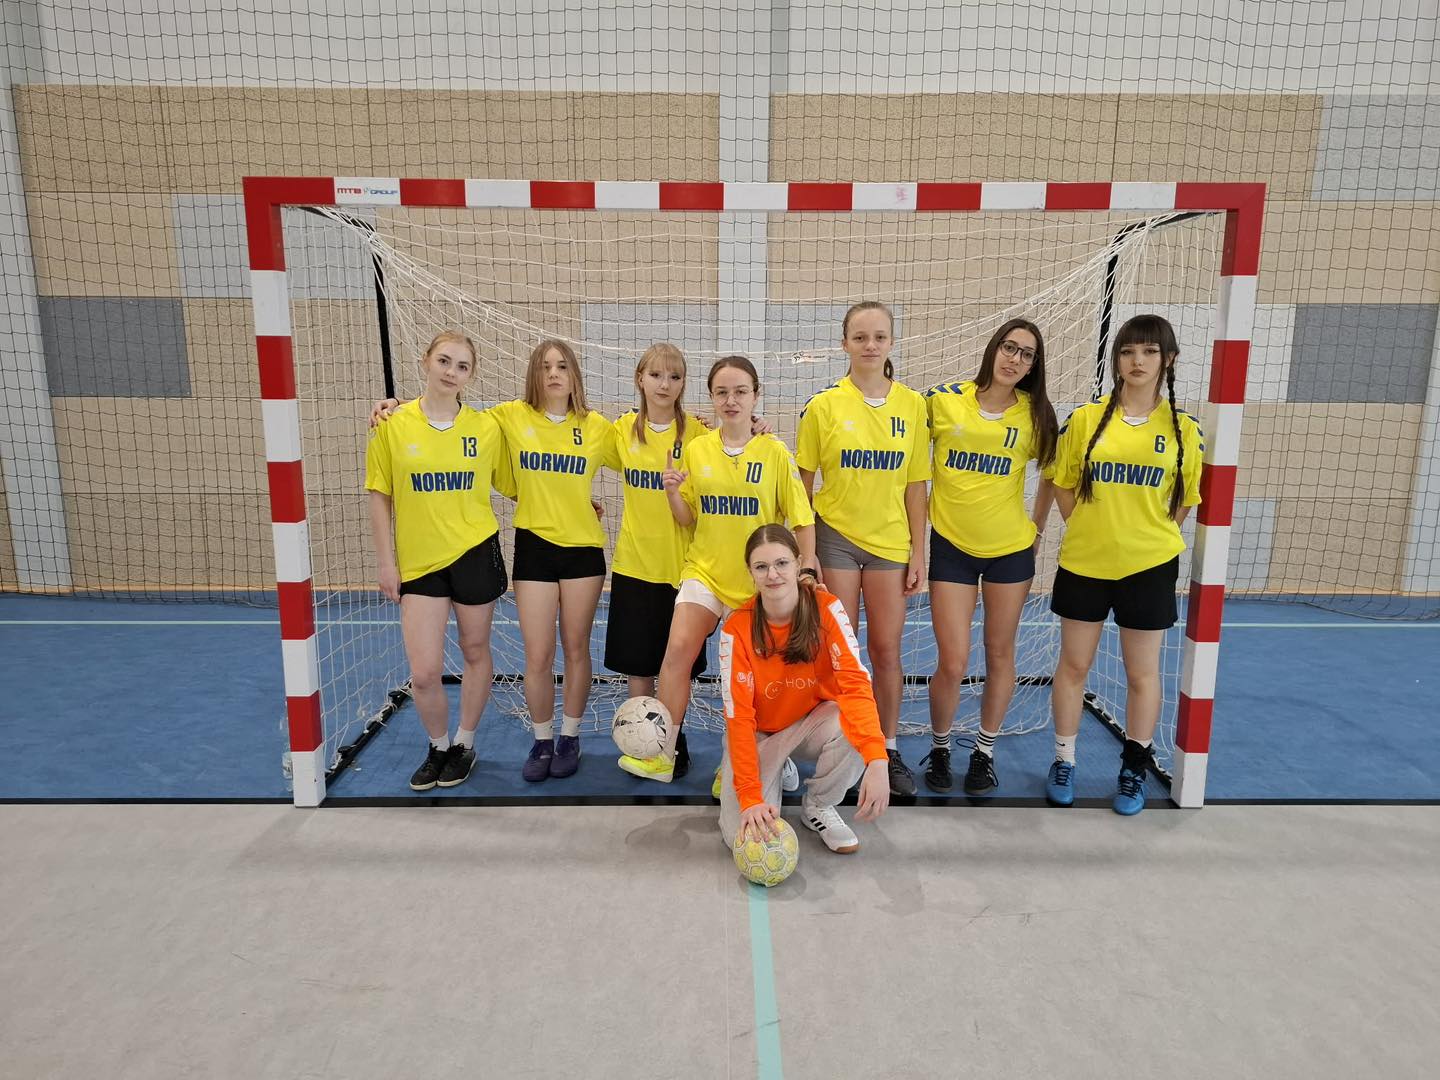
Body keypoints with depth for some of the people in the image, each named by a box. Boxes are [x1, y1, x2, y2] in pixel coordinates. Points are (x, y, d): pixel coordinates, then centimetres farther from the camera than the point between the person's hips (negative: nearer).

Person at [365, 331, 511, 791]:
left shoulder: (486, 426, -3)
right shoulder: (393, 425, -4)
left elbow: (512, 485, 6)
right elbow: (380, 496, 2)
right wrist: (386, 562, 0)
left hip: (475, 553, 0)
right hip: (418, 561, 0)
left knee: (475, 652, 12)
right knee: (424, 673, -2)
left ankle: (464, 743, 35)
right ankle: (438, 747, 28)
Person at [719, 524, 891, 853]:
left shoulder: (826, 608, -19)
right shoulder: (737, 629, -19)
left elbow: (854, 682, -30)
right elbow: (738, 715, -21)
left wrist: (877, 762, -46)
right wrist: (750, 797, -32)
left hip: (812, 723, 0)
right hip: (758, 734, 0)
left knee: (854, 729, -34)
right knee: (744, 836, -20)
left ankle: (818, 806, -3)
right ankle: (776, 772, 14)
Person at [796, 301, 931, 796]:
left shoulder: (912, 404, 0)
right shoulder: (824, 406, -5)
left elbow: (915, 485, 4)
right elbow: (803, 483, -1)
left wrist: (918, 552, 2)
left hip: (890, 539, 2)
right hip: (834, 535, -1)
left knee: (886, 650, 7)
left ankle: (889, 749, 24)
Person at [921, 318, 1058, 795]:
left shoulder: (1035, 413, 0)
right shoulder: (943, 399, -4)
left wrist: (1038, 523, 9)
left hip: (1011, 548, 2)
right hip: (951, 545, -2)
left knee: (1000, 654, 10)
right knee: (953, 663, -3)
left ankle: (985, 752, 28)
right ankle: (939, 749, 22)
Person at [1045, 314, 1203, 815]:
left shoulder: (1184, 430, -1)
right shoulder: (1085, 419, -1)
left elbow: (1185, 501, 6)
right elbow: (1064, 487, 5)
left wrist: (1148, 536, -1)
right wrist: (1089, 531, -1)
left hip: (1149, 567, 0)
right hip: (1083, 563, 0)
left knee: (1142, 672, 9)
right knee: (1073, 665, 10)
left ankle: (1134, 769, 27)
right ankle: (1064, 761, 26)